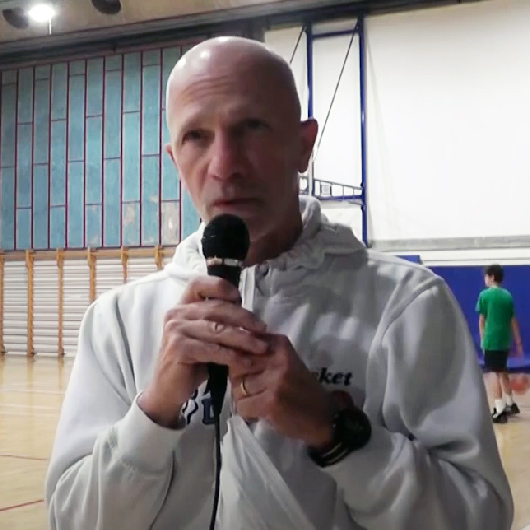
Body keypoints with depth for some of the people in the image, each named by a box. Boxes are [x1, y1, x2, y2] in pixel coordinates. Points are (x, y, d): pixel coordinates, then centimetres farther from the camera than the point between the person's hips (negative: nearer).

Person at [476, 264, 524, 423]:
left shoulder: (484, 295, -5)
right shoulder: (508, 295, 10)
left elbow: (482, 320, -1)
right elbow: (513, 320, 12)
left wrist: (482, 340, 9)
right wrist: (518, 341, 17)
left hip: (491, 340, -6)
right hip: (505, 340, 6)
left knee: (492, 373, -6)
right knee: (502, 371, 21)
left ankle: (500, 411, -14)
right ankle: (510, 404, 33)